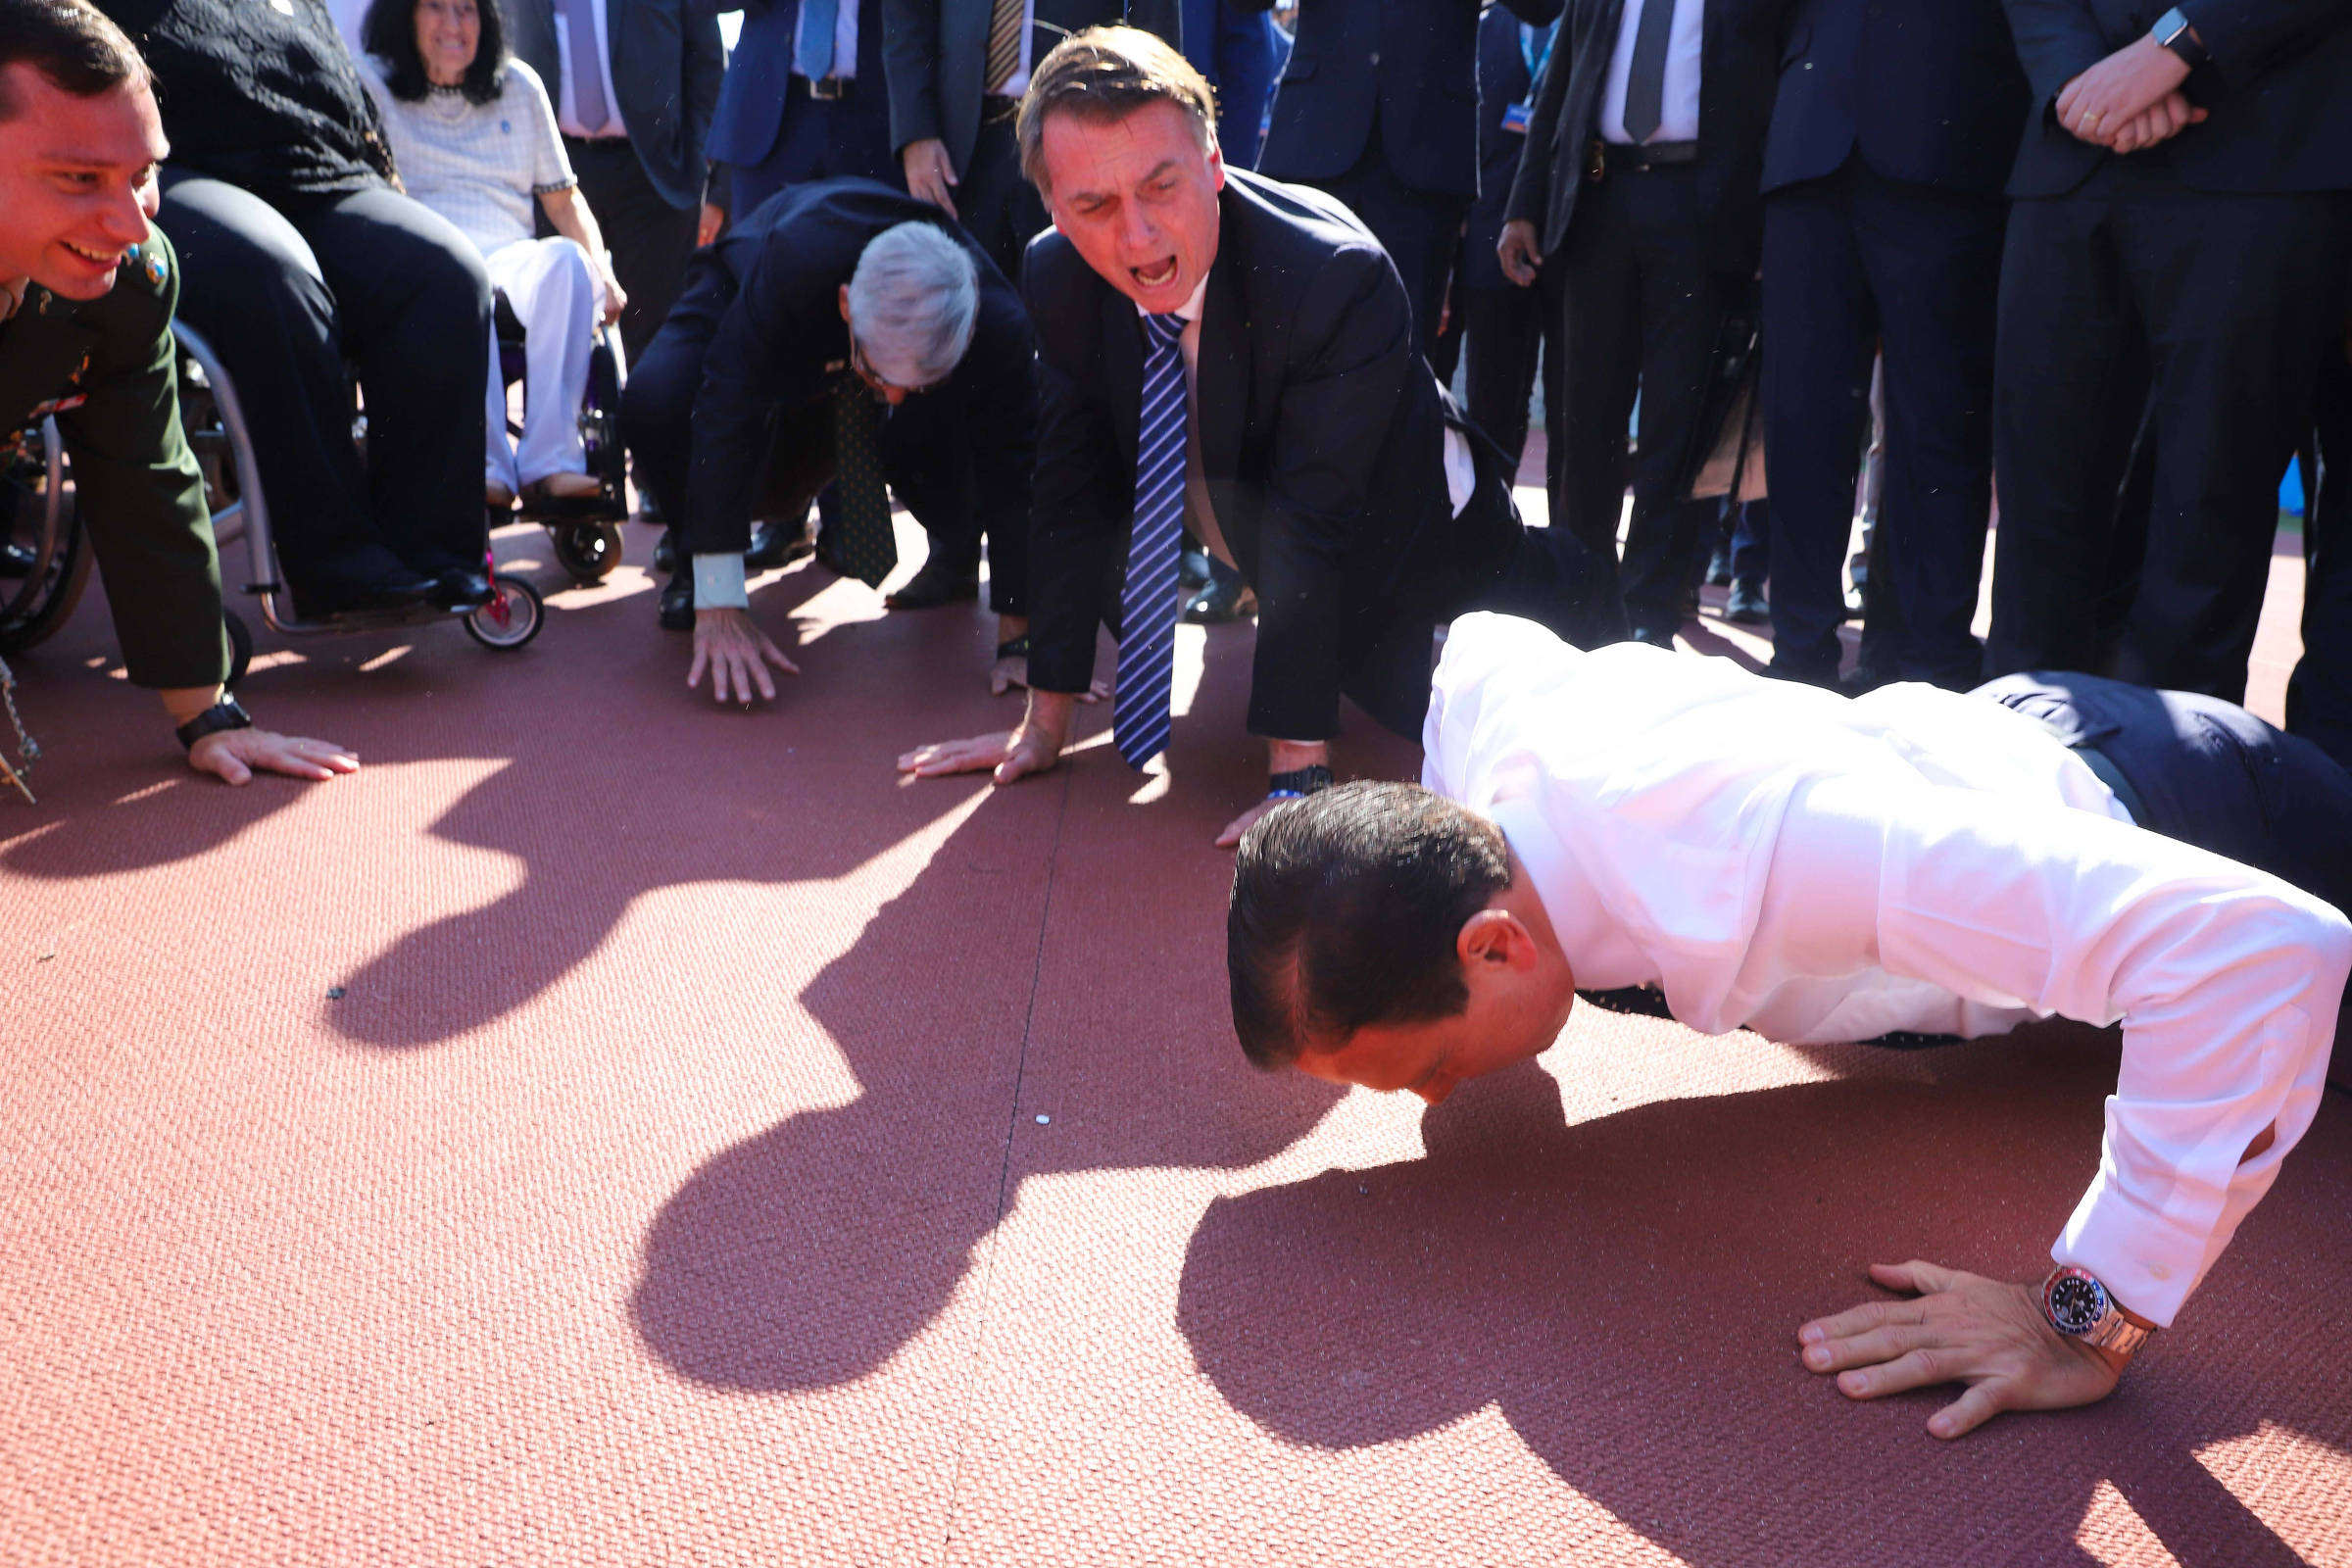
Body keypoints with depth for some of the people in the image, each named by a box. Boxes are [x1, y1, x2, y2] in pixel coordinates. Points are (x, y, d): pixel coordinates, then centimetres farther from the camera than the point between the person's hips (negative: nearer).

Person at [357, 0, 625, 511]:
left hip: (512, 258, 3)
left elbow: (562, 197, 21)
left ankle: (550, 460, -41)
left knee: (566, 259, -33)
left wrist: (601, 271, 3)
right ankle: (487, 466, -45)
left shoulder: (519, 84, 23)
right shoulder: (370, 81, 13)